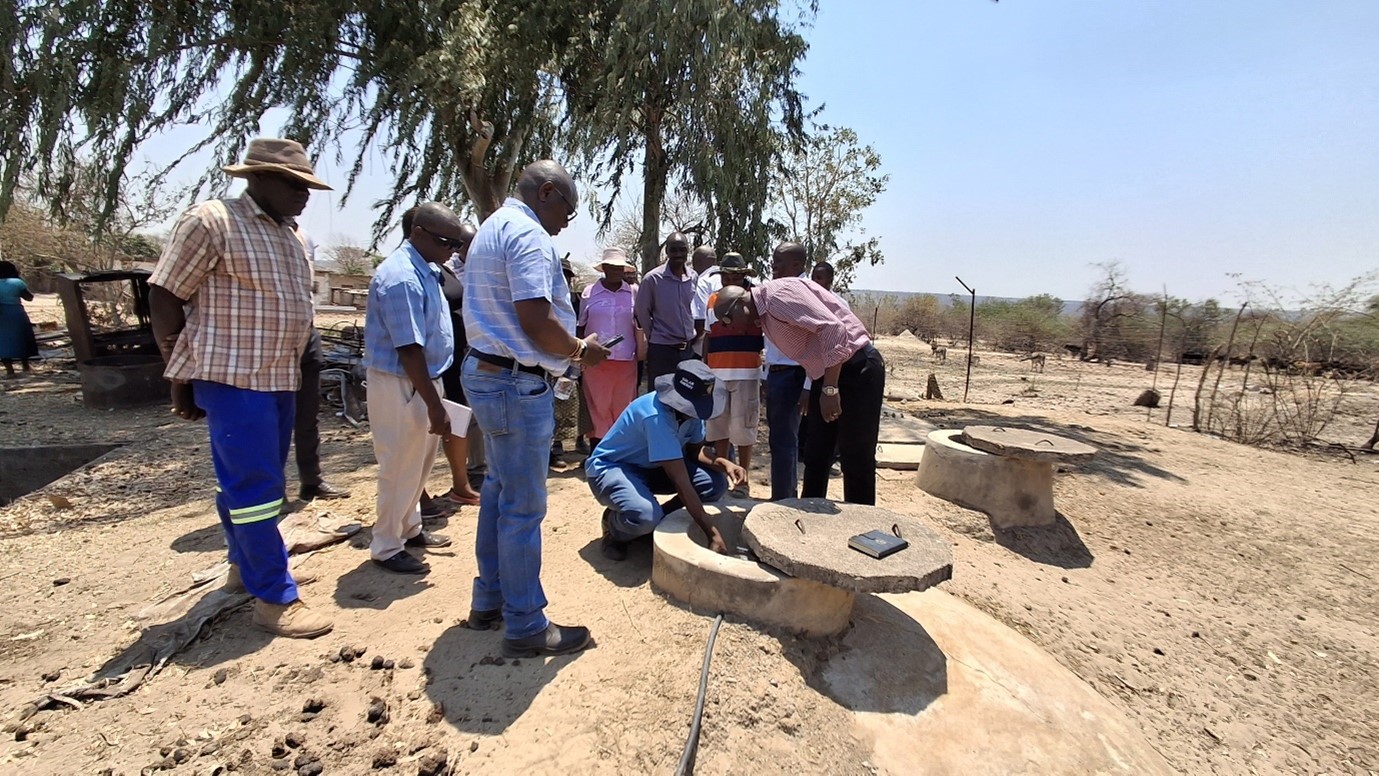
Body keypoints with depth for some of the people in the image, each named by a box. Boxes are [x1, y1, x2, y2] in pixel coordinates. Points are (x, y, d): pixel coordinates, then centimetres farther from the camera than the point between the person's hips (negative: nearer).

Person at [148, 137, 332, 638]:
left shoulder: (287, 234, 14)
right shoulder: (211, 222, -9)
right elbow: (163, 297, -8)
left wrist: (293, 371, 15)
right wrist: (181, 378, -7)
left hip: (280, 380, 8)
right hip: (233, 380, -8)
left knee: (251, 482, 19)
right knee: (255, 488, -5)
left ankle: (243, 565, 36)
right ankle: (274, 598, 4)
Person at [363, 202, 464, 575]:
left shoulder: (426, 270, 9)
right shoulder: (401, 278, -22)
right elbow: (408, 349, -25)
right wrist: (436, 406, -23)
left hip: (422, 380, 10)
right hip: (401, 386, -10)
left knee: (420, 463, 20)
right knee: (401, 468, 3)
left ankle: (409, 529, 38)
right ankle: (386, 547, 21)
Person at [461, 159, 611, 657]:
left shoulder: (493, 227, 19)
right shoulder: (529, 234, -15)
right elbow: (536, 320, -25)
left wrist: (568, 347, 16)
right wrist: (581, 350, -8)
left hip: (486, 372, 11)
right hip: (518, 384, -11)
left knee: (499, 491, 18)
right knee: (524, 506, -2)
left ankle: (488, 602, 32)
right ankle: (526, 626, 12)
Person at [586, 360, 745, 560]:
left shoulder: (689, 407, -12)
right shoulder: (656, 416, -36)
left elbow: (695, 450, 3)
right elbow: (681, 482, -36)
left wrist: (724, 464, -18)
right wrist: (713, 534, -34)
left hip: (650, 467, 8)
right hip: (610, 468, -7)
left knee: (716, 484, -10)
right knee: (645, 516, -38)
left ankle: (659, 521, 8)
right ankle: (613, 524, -1)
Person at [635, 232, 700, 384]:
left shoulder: (694, 278, 3)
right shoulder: (652, 278, -9)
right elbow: (642, 312, -1)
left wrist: (695, 334, 9)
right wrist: (653, 336, 2)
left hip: (688, 349, 5)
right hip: (661, 350, -4)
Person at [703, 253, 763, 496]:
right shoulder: (712, 300, 12)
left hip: (747, 374, -4)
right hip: (717, 373, 4)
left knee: (742, 427, 1)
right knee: (718, 427, 9)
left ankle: (743, 480, 14)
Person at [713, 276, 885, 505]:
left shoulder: (779, 294, -17)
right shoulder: (765, 316, 12)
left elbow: (833, 330, -25)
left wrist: (830, 389, -24)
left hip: (857, 368, -10)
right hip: (827, 375, 10)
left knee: (856, 461, -1)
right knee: (815, 457, 14)